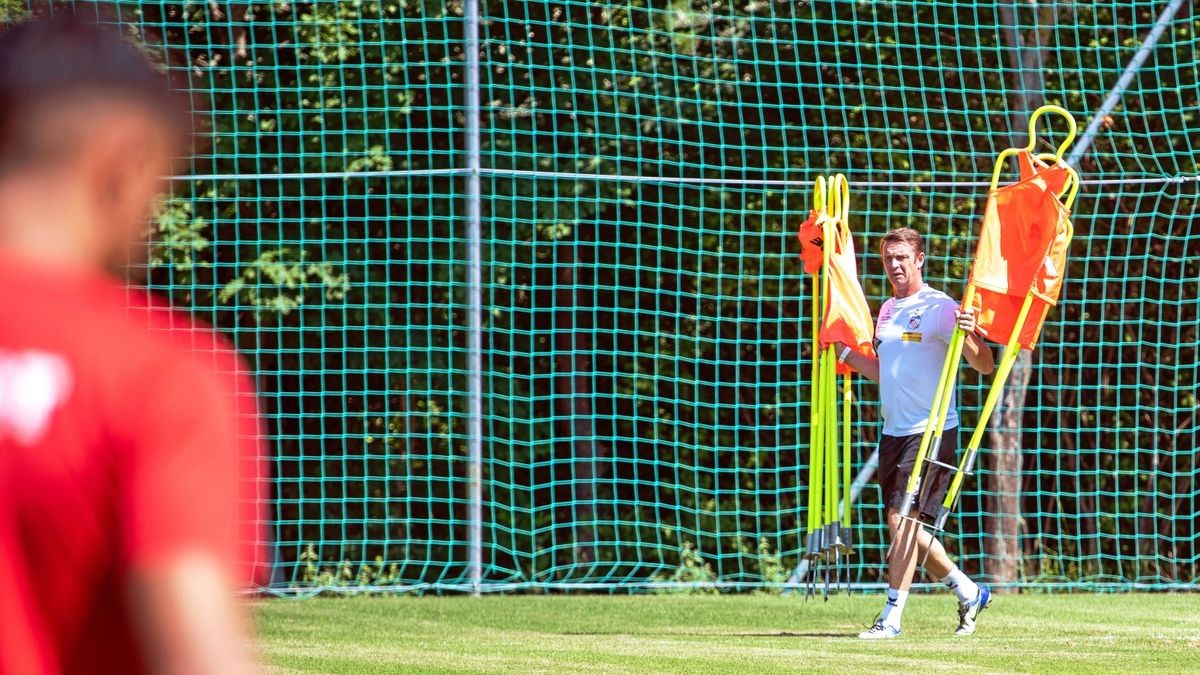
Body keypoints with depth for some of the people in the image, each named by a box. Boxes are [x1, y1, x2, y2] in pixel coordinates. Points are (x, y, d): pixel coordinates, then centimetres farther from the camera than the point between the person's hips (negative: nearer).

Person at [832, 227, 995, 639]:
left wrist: (969, 335, -33)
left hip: (931, 431, -9)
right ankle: (969, 593, 26)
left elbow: (984, 366, -14)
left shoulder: (939, 307, -9)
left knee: (902, 518, -14)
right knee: (904, 527, 11)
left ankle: (891, 617, -12)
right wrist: (842, 351, 21)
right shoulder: (888, 310, 15)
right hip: (893, 432, 9)